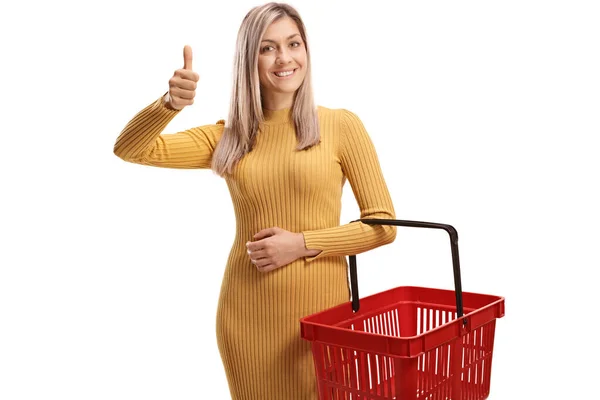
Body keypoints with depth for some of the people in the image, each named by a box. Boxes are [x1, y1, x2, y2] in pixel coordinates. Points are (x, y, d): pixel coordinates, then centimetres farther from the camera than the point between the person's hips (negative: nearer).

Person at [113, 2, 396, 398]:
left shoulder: (341, 125, -3)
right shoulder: (228, 137, 5)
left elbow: (383, 224, -3)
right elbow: (130, 149, -2)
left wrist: (303, 244, -13)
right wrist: (170, 103, -21)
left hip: (318, 308, -2)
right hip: (246, 313, 2)